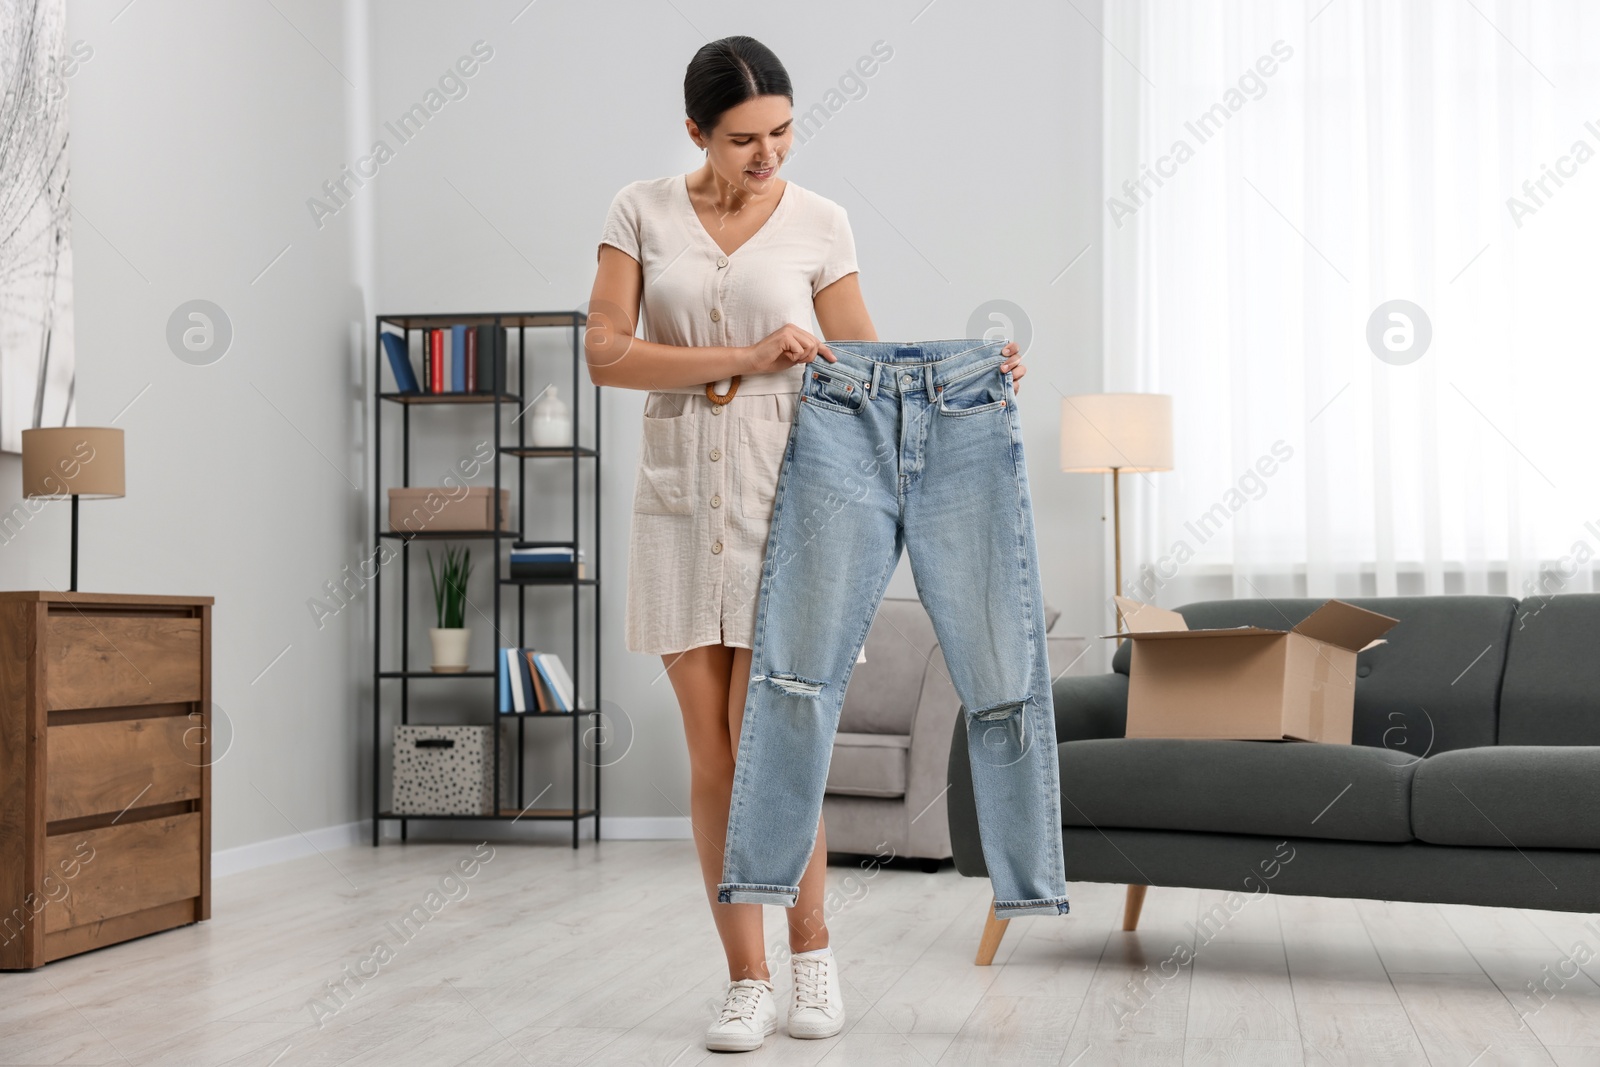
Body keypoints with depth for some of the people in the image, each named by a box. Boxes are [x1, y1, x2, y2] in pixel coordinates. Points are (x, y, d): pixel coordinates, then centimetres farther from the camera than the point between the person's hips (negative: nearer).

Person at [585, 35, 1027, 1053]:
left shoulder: (819, 222, 1)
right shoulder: (642, 211, 3)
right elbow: (606, 354, -6)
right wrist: (742, 357, -15)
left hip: (784, 494, -2)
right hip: (680, 499, 2)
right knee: (713, 749, 3)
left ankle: (813, 946, 17)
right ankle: (747, 979, 14)